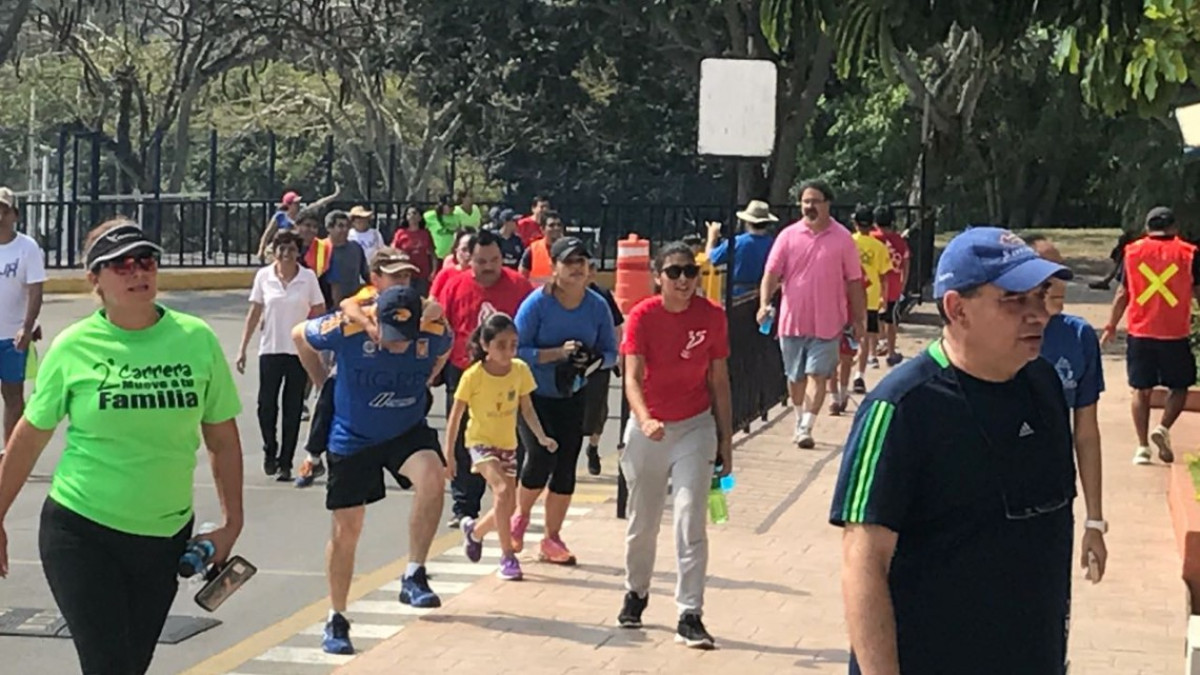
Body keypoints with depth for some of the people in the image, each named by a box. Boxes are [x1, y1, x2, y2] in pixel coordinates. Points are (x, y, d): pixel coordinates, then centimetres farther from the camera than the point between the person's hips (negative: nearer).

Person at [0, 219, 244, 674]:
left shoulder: (195, 339, -2)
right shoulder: (74, 347, -6)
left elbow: (223, 438, 7)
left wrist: (232, 522, 6)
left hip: (166, 535, 3)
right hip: (81, 531, -2)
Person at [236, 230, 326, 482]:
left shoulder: (308, 277, -2)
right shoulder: (264, 276, 1)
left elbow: (319, 313, 2)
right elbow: (254, 313, 7)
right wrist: (242, 349, 5)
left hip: (299, 351, -1)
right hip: (270, 349, 1)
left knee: (293, 409, 3)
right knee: (266, 405, -3)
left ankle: (285, 463, 12)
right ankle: (270, 450, 23)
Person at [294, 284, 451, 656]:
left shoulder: (433, 331, -16)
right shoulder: (347, 327, -24)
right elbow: (300, 335, -3)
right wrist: (324, 383, 4)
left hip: (408, 430, 1)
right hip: (352, 439, -1)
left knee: (432, 478, -30)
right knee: (346, 528, 3)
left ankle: (414, 577, -18)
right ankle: (336, 620, 21)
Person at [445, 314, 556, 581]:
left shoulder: (520, 370, -7)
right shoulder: (473, 376, -17)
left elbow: (526, 408, 4)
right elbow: (455, 417, -9)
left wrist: (542, 436, -11)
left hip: (507, 444, 5)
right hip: (480, 441, -5)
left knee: (508, 507, 6)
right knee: (503, 490, -26)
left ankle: (474, 531, 38)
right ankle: (507, 556, -18)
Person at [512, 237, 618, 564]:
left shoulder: (598, 306, -4)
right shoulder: (538, 302, -14)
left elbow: (610, 352, 2)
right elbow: (517, 350, -17)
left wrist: (593, 361, -20)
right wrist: (557, 353, -27)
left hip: (573, 397, 4)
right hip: (533, 394, -3)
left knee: (566, 466, 2)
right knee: (541, 456, -17)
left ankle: (552, 538, 16)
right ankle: (521, 514, 14)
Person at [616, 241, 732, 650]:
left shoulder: (712, 316, -6)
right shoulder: (642, 316, -10)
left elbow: (719, 381, 2)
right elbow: (632, 377, -19)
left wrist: (725, 440, 3)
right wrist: (644, 420, -38)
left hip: (695, 428, 0)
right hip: (648, 429, 0)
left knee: (691, 523, -9)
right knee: (642, 523, 14)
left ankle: (690, 617, -7)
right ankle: (636, 593, 38)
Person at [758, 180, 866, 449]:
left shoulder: (842, 238, -2)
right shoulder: (788, 236, 1)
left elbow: (854, 282, 3)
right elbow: (772, 273, -3)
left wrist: (858, 320, 4)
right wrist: (764, 303, -19)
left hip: (826, 323, -2)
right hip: (792, 320, 2)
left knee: (818, 376, -7)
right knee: (795, 376, 14)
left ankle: (806, 428, -4)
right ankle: (799, 421, 32)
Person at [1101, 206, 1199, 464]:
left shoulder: (1132, 251, 3)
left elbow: (1122, 293, 5)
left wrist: (1111, 327, 14)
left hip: (1139, 332, 2)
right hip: (1175, 335, -2)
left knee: (1141, 390, 9)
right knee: (1179, 387, 13)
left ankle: (1143, 446, 4)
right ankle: (1163, 428, -10)